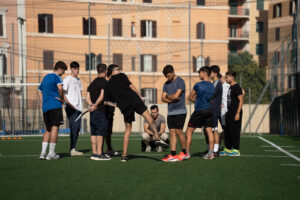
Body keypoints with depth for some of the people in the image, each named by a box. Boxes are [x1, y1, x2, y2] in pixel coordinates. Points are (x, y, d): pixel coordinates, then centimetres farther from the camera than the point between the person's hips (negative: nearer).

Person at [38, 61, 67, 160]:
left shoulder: (45, 77, 23)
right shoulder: (56, 77, -3)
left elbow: (39, 91, 31)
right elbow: (60, 88, -23)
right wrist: (62, 98, -9)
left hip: (45, 107, 8)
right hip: (55, 105, -8)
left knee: (48, 129, 13)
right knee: (55, 128, -5)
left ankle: (43, 152, 6)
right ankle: (51, 153, -7)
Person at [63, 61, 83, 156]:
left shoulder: (78, 80, 18)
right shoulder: (67, 79, -6)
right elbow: (63, 94, -11)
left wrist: (80, 104, 13)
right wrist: (69, 104, -18)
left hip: (78, 107, 8)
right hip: (71, 108, -8)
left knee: (77, 129, 6)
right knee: (74, 128, -13)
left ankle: (73, 149, 11)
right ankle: (72, 149, -11)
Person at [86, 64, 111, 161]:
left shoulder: (92, 83, 16)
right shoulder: (104, 82, -6)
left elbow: (87, 97, 10)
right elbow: (102, 95, -17)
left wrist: (91, 105, -3)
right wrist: (95, 105, -12)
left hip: (93, 111, 8)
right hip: (100, 110, -8)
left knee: (94, 132, 9)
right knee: (100, 132, -7)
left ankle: (94, 153, 12)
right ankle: (99, 154, -9)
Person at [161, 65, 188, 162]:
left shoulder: (180, 81, -6)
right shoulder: (166, 84, 15)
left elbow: (176, 96, -16)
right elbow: (163, 98, 9)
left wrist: (168, 96, 2)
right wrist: (172, 99, -7)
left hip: (180, 111, -6)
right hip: (170, 112, 6)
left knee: (178, 131, -6)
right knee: (172, 132, 2)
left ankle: (184, 152, 9)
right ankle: (172, 155, 1)